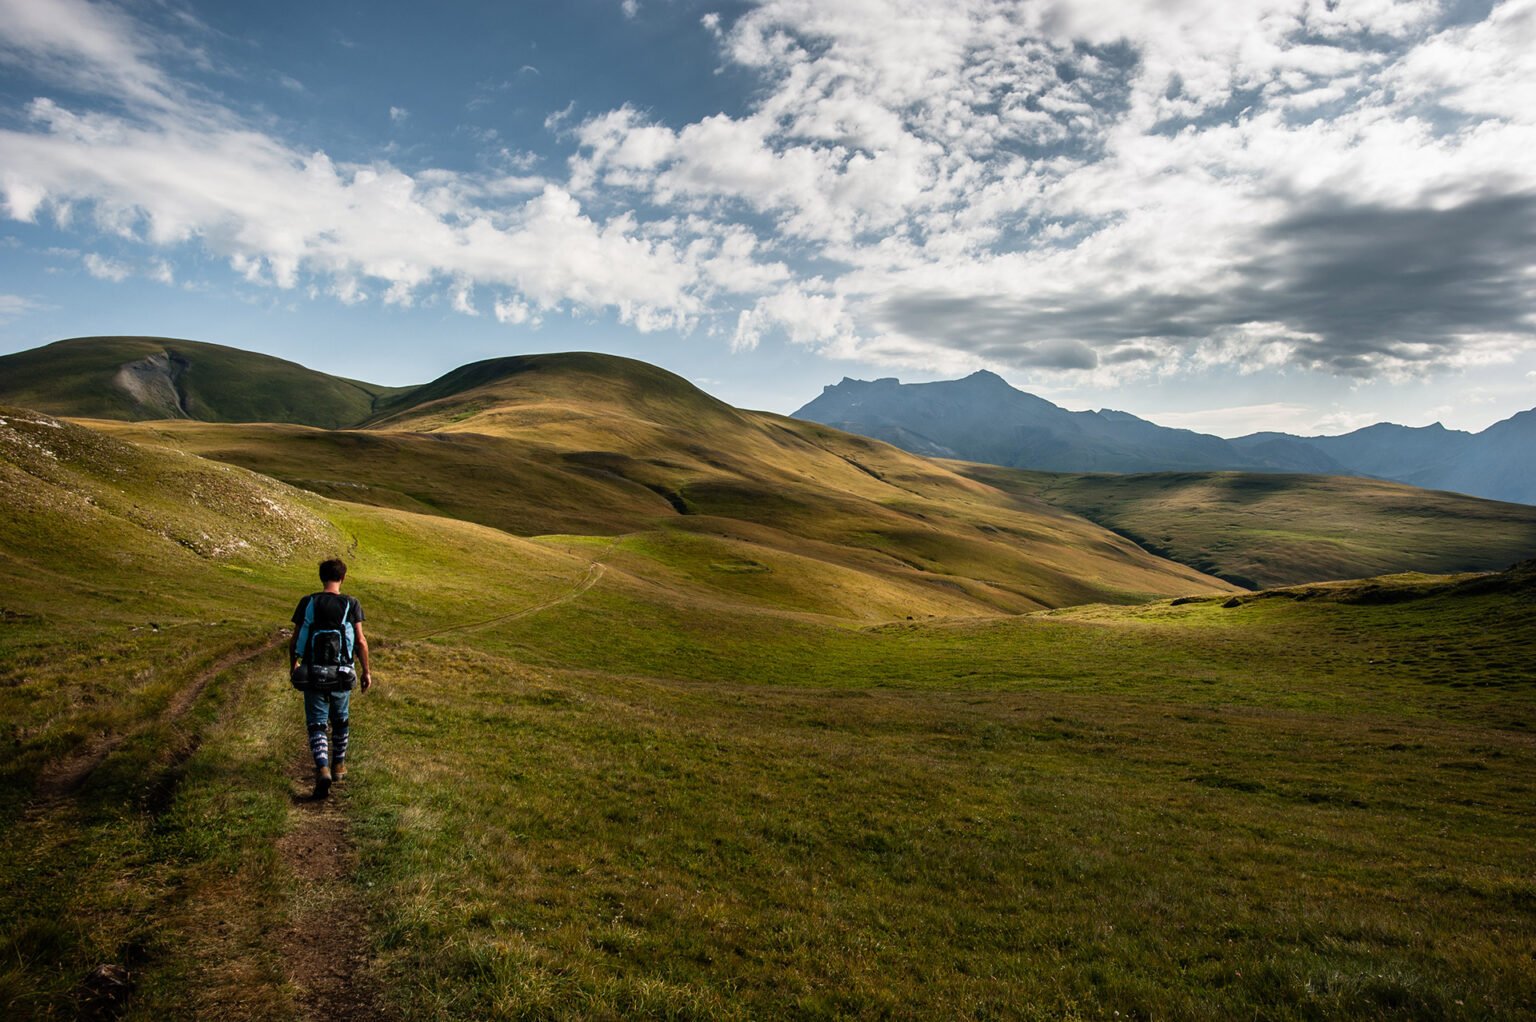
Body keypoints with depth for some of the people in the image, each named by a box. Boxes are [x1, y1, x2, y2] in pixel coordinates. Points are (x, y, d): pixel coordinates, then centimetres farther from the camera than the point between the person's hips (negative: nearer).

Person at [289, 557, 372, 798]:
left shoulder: (307, 603, -5)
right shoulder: (351, 604, -7)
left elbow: (295, 641, -1)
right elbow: (361, 642, -7)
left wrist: (293, 665, 16)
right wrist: (366, 671, 4)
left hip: (312, 675, 0)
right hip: (341, 675, 1)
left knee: (316, 725, 5)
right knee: (340, 721, 21)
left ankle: (323, 770, -14)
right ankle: (338, 765, 34)